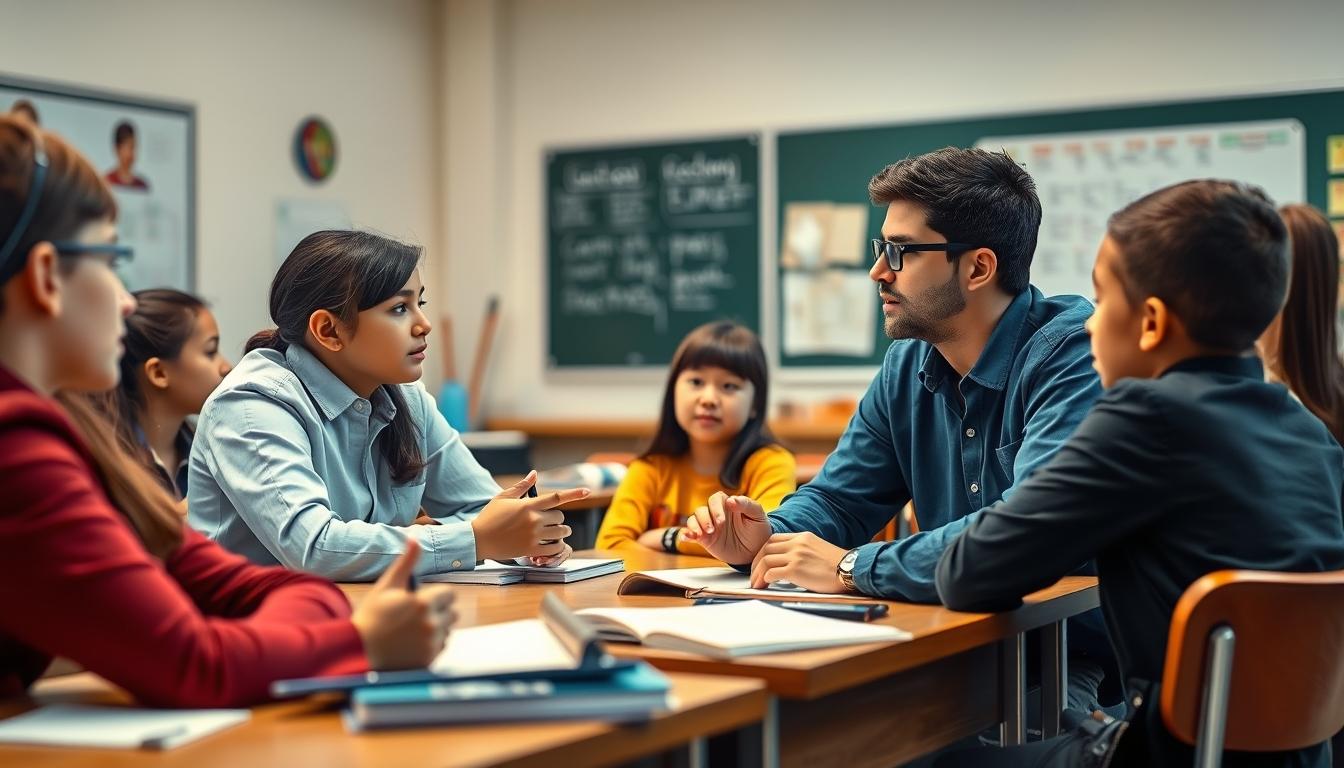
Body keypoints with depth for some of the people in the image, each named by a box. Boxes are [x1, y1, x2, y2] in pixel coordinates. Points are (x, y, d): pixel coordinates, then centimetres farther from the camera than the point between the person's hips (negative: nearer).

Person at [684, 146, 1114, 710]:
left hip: (1081, 659, -6)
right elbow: (835, 500, 15)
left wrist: (854, 566, -24)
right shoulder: (909, 365, 7)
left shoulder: (1075, 351, -17)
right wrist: (765, 540, -8)